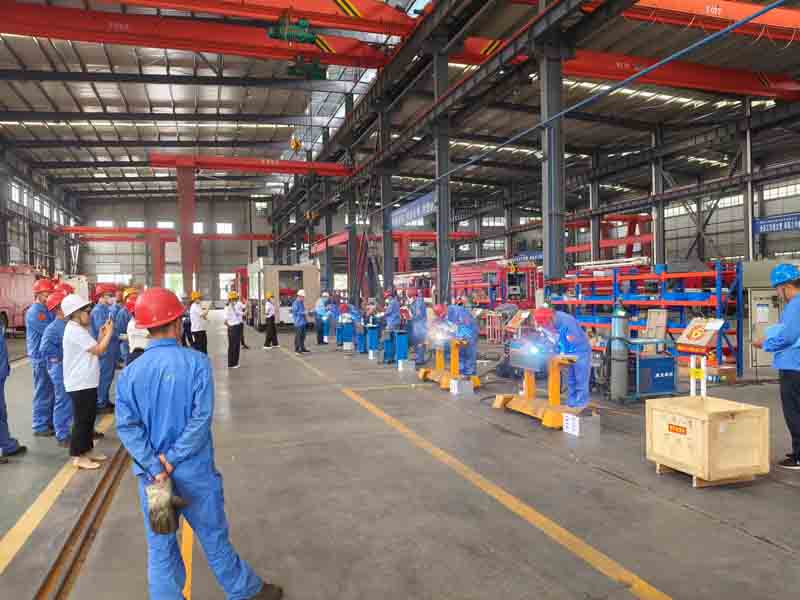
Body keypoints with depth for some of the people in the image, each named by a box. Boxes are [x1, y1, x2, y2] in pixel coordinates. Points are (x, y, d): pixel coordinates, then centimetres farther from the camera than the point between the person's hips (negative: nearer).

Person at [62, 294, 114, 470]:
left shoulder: (79, 330, 15)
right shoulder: (75, 330, -18)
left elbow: (94, 350, 15)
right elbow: (99, 350, -20)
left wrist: (101, 335, 6)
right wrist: (109, 332, -10)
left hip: (87, 382, 10)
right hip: (80, 383, -10)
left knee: (89, 418, 16)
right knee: (82, 419, -2)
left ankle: (87, 450, 26)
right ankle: (78, 456, 7)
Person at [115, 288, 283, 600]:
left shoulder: (130, 372, -5)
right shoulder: (196, 362, -14)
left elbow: (127, 425, -10)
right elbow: (201, 418, -19)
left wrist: (155, 466, -12)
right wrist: (173, 459, -13)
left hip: (152, 474, 2)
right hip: (194, 472, -2)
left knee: (160, 548, 14)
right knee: (214, 538, 14)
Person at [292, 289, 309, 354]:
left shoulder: (301, 303, 17)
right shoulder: (295, 303, -12)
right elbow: (294, 312, -17)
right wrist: (303, 313, -18)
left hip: (303, 322, 9)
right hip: (298, 323, -9)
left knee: (303, 336, 12)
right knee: (298, 336, -7)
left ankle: (302, 348, 19)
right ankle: (297, 349, -3)